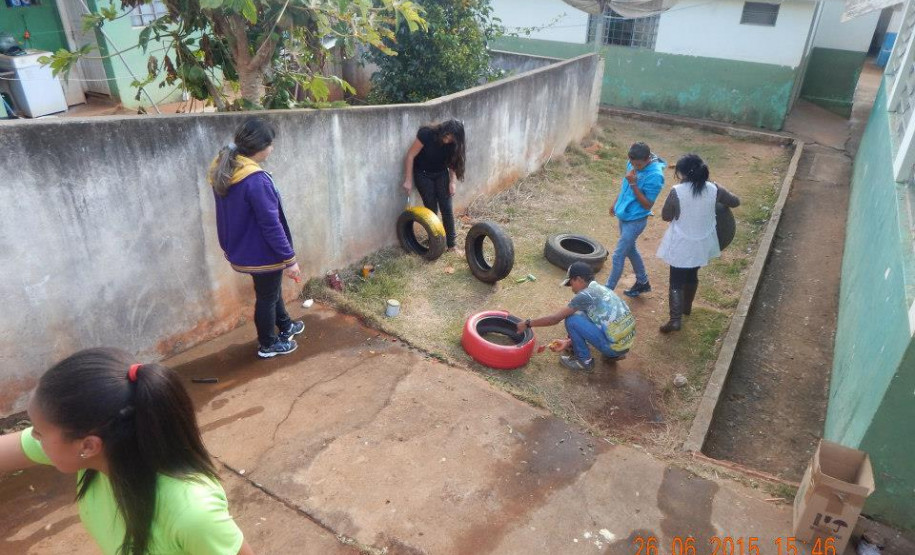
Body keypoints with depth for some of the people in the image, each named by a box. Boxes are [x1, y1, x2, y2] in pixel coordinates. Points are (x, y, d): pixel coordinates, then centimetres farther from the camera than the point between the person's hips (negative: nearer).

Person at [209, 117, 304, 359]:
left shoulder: (222, 171, -1)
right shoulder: (256, 180, -29)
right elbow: (271, 225, -26)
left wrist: (231, 246, 22)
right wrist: (289, 259, -19)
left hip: (241, 249, 9)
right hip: (262, 253, -8)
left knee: (272, 289, 27)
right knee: (267, 296, 12)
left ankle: (285, 326, 47)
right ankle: (268, 344, 31)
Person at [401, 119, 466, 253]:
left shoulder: (453, 143, -16)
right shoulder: (426, 134, -28)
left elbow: (453, 163, -1)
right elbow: (410, 156, -21)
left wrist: (452, 182, -13)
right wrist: (408, 180, -20)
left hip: (441, 174, 3)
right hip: (423, 174, -3)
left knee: (446, 208, -4)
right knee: (431, 208, -6)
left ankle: (452, 243, 3)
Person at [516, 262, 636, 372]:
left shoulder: (585, 294, -13)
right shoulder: (600, 289, 13)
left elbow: (555, 318, -9)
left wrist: (528, 323, 1)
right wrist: (569, 342, 20)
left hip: (614, 345, -9)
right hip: (627, 341, 9)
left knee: (572, 319, -9)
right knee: (583, 315, 22)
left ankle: (584, 360, 7)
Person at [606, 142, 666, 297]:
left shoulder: (655, 175, -26)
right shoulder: (633, 164, -4)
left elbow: (647, 204, -22)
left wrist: (633, 184, -30)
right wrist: (616, 203, 20)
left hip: (635, 220, -8)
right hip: (624, 215, 8)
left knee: (618, 256, -3)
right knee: (630, 249, 22)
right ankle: (642, 282, 40)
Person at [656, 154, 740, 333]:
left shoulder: (677, 191, -22)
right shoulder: (713, 189, -10)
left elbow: (665, 216, -9)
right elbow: (735, 202, 6)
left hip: (681, 245, -4)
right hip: (702, 243, 5)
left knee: (676, 282, 8)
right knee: (692, 276, 25)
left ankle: (675, 320, 5)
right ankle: (687, 307, 44)